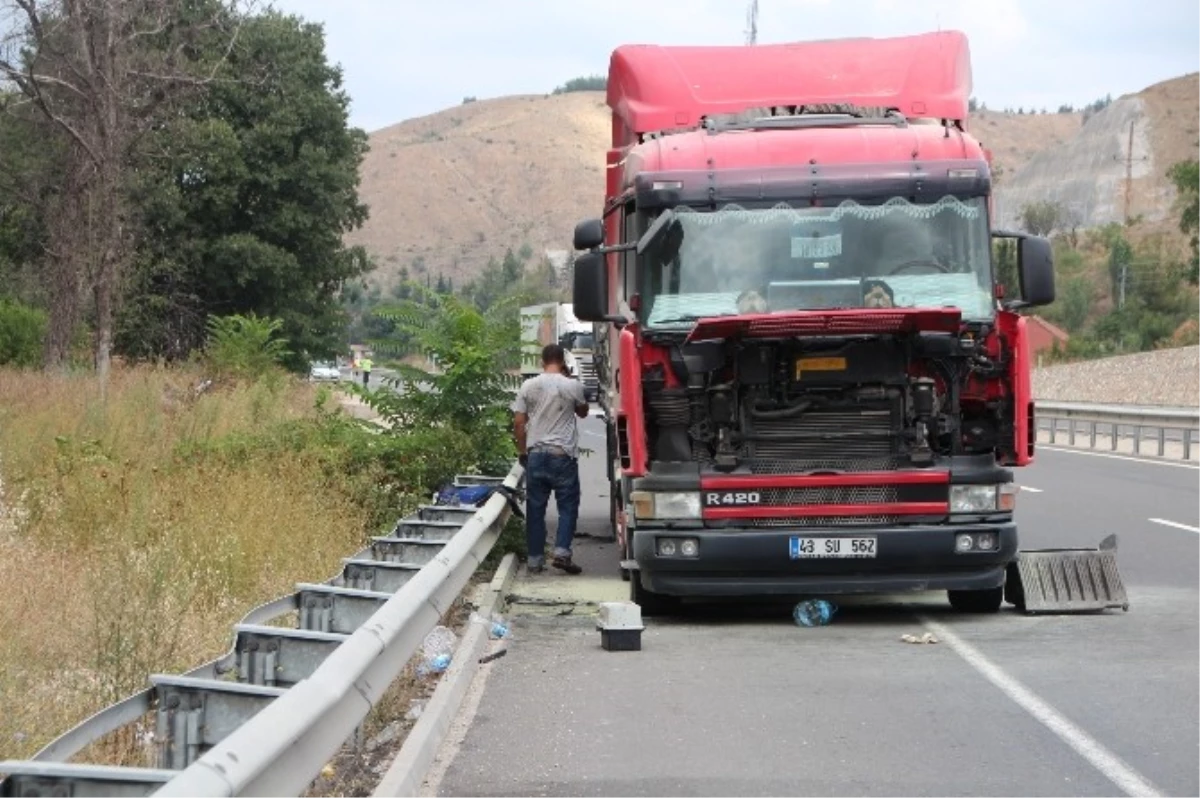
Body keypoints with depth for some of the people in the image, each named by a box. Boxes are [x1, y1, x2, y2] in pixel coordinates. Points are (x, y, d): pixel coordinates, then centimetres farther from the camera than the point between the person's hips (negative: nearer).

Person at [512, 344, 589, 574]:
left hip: (536, 454, 2)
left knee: (535, 508, 7)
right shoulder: (573, 386, -4)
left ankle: (535, 559, 8)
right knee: (568, 505, 7)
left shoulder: (528, 386, 0)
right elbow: (583, 412, 15)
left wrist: (522, 451, 13)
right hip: (563, 454, -2)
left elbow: (518, 422, 1)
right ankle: (562, 552, -7)